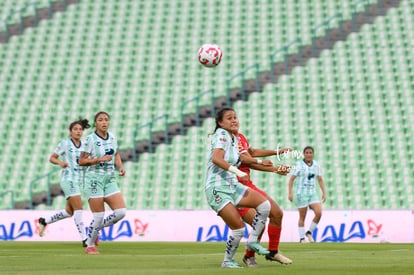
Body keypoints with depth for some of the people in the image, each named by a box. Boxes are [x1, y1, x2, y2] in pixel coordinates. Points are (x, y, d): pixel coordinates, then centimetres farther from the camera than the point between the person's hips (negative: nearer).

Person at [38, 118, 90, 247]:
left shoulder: (84, 145, 10)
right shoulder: (65, 143, -5)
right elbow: (52, 158, -1)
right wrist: (60, 162, -20)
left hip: (79, 181, 7)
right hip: (68, 179, -7)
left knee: (69, 212, 13)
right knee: (78, 208, -14)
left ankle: (44, 221, 32)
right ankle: (84, 239, -12)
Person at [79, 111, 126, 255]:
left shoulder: (112, 137, 7)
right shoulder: (90, 139, -10)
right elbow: (81, 161, -9)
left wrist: (120, 167, 3)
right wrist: (99, 159, -20)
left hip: (110, 180, 6)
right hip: (94, 179, -6)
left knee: (121, 212, -5)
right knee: (99, 216, -5)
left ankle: (96, 228, 19)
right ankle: (90, 246, 17)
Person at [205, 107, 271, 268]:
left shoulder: (234, 139, 13)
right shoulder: (222, 134, -13)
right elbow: (216, 158, -29)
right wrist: (237, 172, -36)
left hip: (232, 186, 8)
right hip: (217, 189, -8)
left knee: (264, 204, -9)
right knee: (238, 228, -12)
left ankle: (252, 241, 4)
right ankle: (227, 261, 9)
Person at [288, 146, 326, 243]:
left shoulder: (316, 165, 7)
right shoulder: (298, 165, -7)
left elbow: (320, 180, 14)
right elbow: (291, 179, -7)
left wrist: (324, 193, 8)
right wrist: (290, 193, -15)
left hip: (313, 193, 4)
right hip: (301, 194, -4)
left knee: (319, 213, -13)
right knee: (302, 217, 0)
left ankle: (309, 232, 5)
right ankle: (302, 238, 12)